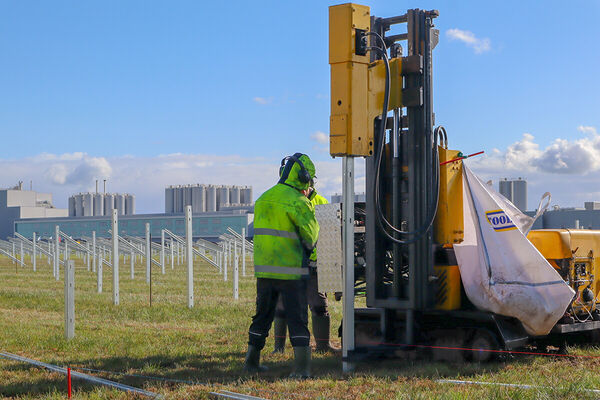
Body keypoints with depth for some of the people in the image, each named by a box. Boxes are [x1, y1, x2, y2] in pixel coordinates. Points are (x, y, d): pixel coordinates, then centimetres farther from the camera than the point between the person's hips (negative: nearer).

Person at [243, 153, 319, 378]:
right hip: (291, 271, -6)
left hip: (264, 269, 6)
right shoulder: (298, 203, -13)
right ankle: (302, 368, -3)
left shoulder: (263, 199, 10)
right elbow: (311, 238, -7)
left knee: (262, 315, 18)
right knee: (297, 319, -1)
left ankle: (251, 361, 26)